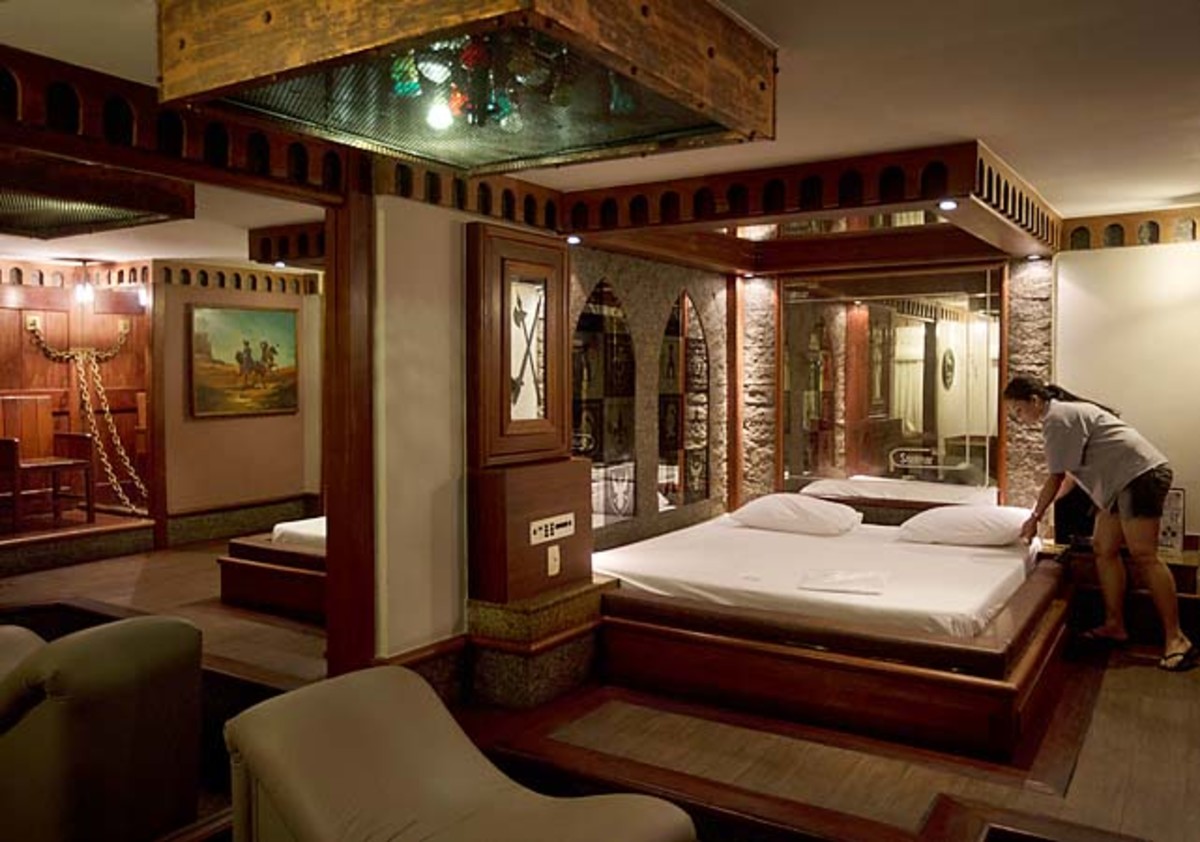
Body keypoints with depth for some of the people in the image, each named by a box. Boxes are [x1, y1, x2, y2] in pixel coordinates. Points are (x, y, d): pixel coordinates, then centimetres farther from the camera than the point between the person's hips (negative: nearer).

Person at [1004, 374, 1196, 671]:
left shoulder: (1057, 419, -13)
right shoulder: (1066, 411, 19)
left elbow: (1056, 478, -13)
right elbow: (1073, 471, 22)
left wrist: (1035, 518, -6)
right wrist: (1046, 506, 24)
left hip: (1141, 473, -11)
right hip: (1123, 481, 11)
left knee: (1143, 555, -15)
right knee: (1104, 550, 8)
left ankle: (1176, 637, -15)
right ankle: (1115, 625, 12)